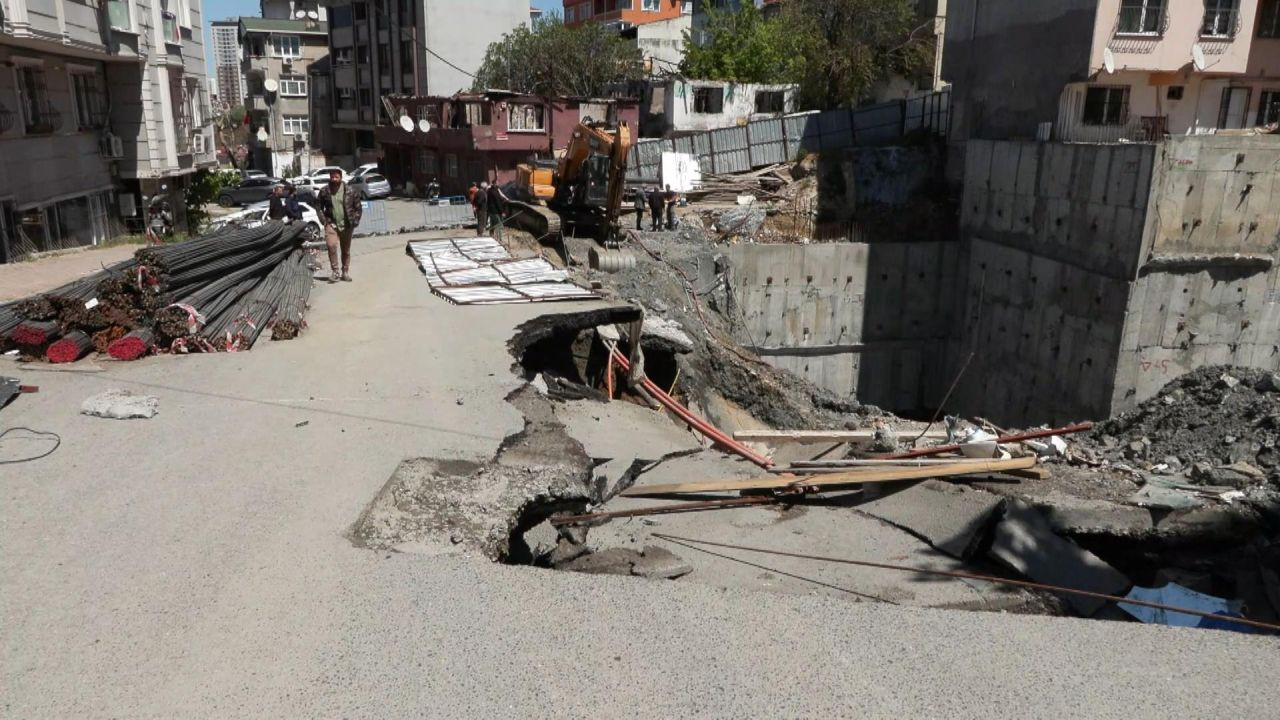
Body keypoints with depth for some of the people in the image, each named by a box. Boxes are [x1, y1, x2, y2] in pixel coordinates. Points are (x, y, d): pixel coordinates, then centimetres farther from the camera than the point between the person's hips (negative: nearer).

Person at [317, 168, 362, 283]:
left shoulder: (350, 190, -3)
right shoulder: (324, 191, 0)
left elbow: (358, 207, 2)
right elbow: (319, 206, 11)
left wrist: (355, 221, -4)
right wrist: (324, 219, 1)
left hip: (346, 225, 1)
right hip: (331, 224, 0)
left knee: (346, 250, 9)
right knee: (331, 245, -21)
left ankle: (345, 273, 22)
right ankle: (334, 271, -11)